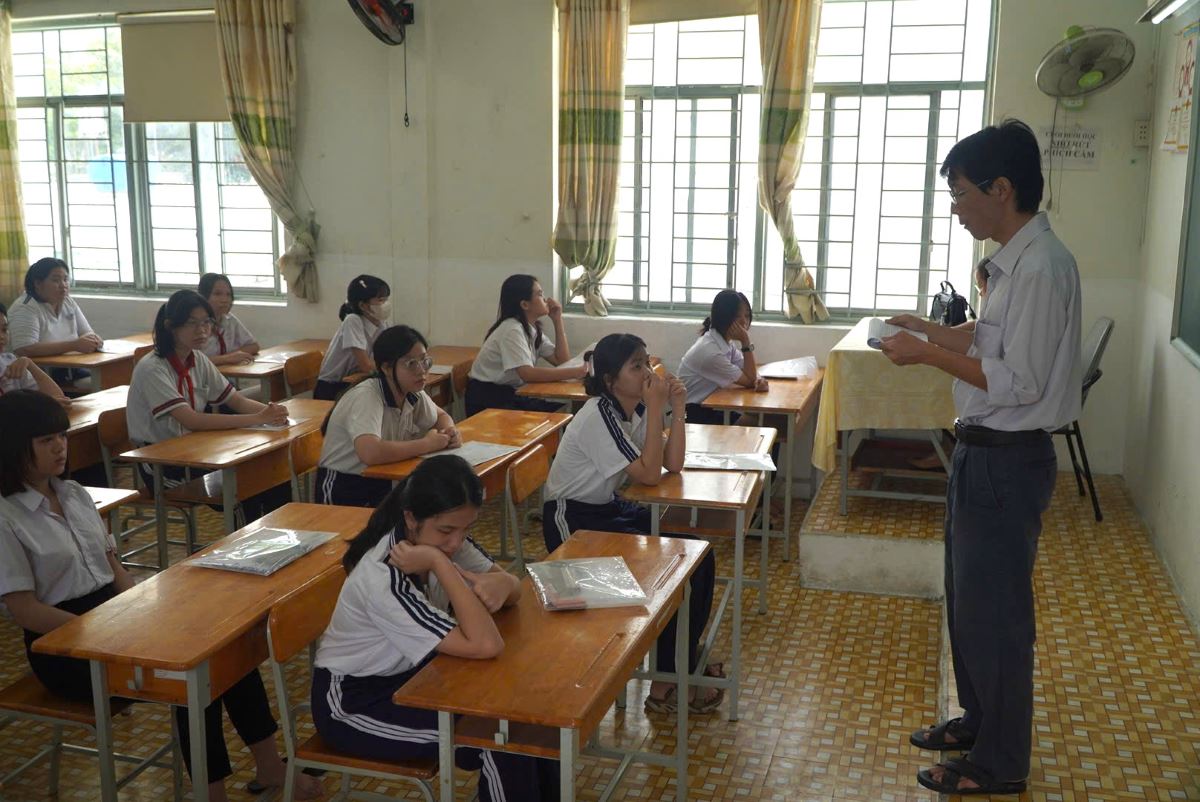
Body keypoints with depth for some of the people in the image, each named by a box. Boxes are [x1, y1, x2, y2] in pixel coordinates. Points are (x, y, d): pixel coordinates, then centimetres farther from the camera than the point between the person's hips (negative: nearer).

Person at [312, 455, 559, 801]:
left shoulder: (442, 538, -11)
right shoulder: (383, 579, -33)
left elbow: (513, 588, -5)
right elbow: (486, 645, -37)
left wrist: (500, 583, -28)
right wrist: (439, 563, -37)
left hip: (409, 674, 7)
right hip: (355, 701, -7)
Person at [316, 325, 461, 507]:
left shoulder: (413, 393, -1)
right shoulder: (366, 397, -22)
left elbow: (441, 416, 19)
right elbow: (370, 453, -38)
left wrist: (449, 431, -5)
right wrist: (427, 444, -24)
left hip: (382, 484, 7)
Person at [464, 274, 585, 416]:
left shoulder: (533, 329, 8)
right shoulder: (511, 330, -19)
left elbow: (562, 360, 3)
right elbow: (528, 374, -32)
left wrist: (557, 320, -2)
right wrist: (575, 372, -34)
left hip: (512, 394, 8)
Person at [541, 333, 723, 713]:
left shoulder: (636, 408, 1)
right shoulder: (599, 415, -24)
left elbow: (673, 465, -5)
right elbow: (650, 474, -27)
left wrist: (677, 407, -13)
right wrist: (656, 408, -26)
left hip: (608, 509, 9)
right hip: (573, 520, -8)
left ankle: (686, 658, 14)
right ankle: (667, 684, -1)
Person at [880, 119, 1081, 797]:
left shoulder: (1041, 266, -22)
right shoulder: (1017, 258, 8)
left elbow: (1019, 382, -25)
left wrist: (927, 355, -20)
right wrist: (934, 330, 8)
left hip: (1007, 461, -10)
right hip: (986, 453, 10)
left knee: (995, 612, 3)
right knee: (969, 599, 22)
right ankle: (979, 718, 39)